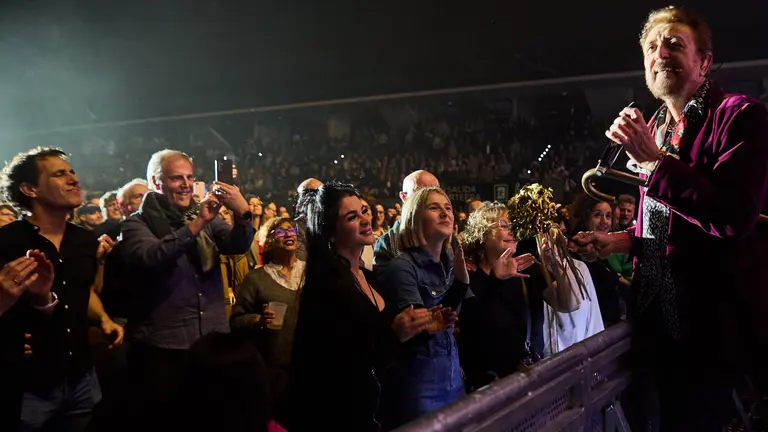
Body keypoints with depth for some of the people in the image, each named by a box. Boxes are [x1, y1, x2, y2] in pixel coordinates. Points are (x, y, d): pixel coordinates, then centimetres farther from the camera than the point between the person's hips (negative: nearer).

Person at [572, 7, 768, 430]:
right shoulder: (655, 126, 13)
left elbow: (734, 218, -25)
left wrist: (653, 159, -23)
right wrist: (623, 240, 5)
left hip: (713, 323, -7)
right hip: (660, 320, 7)